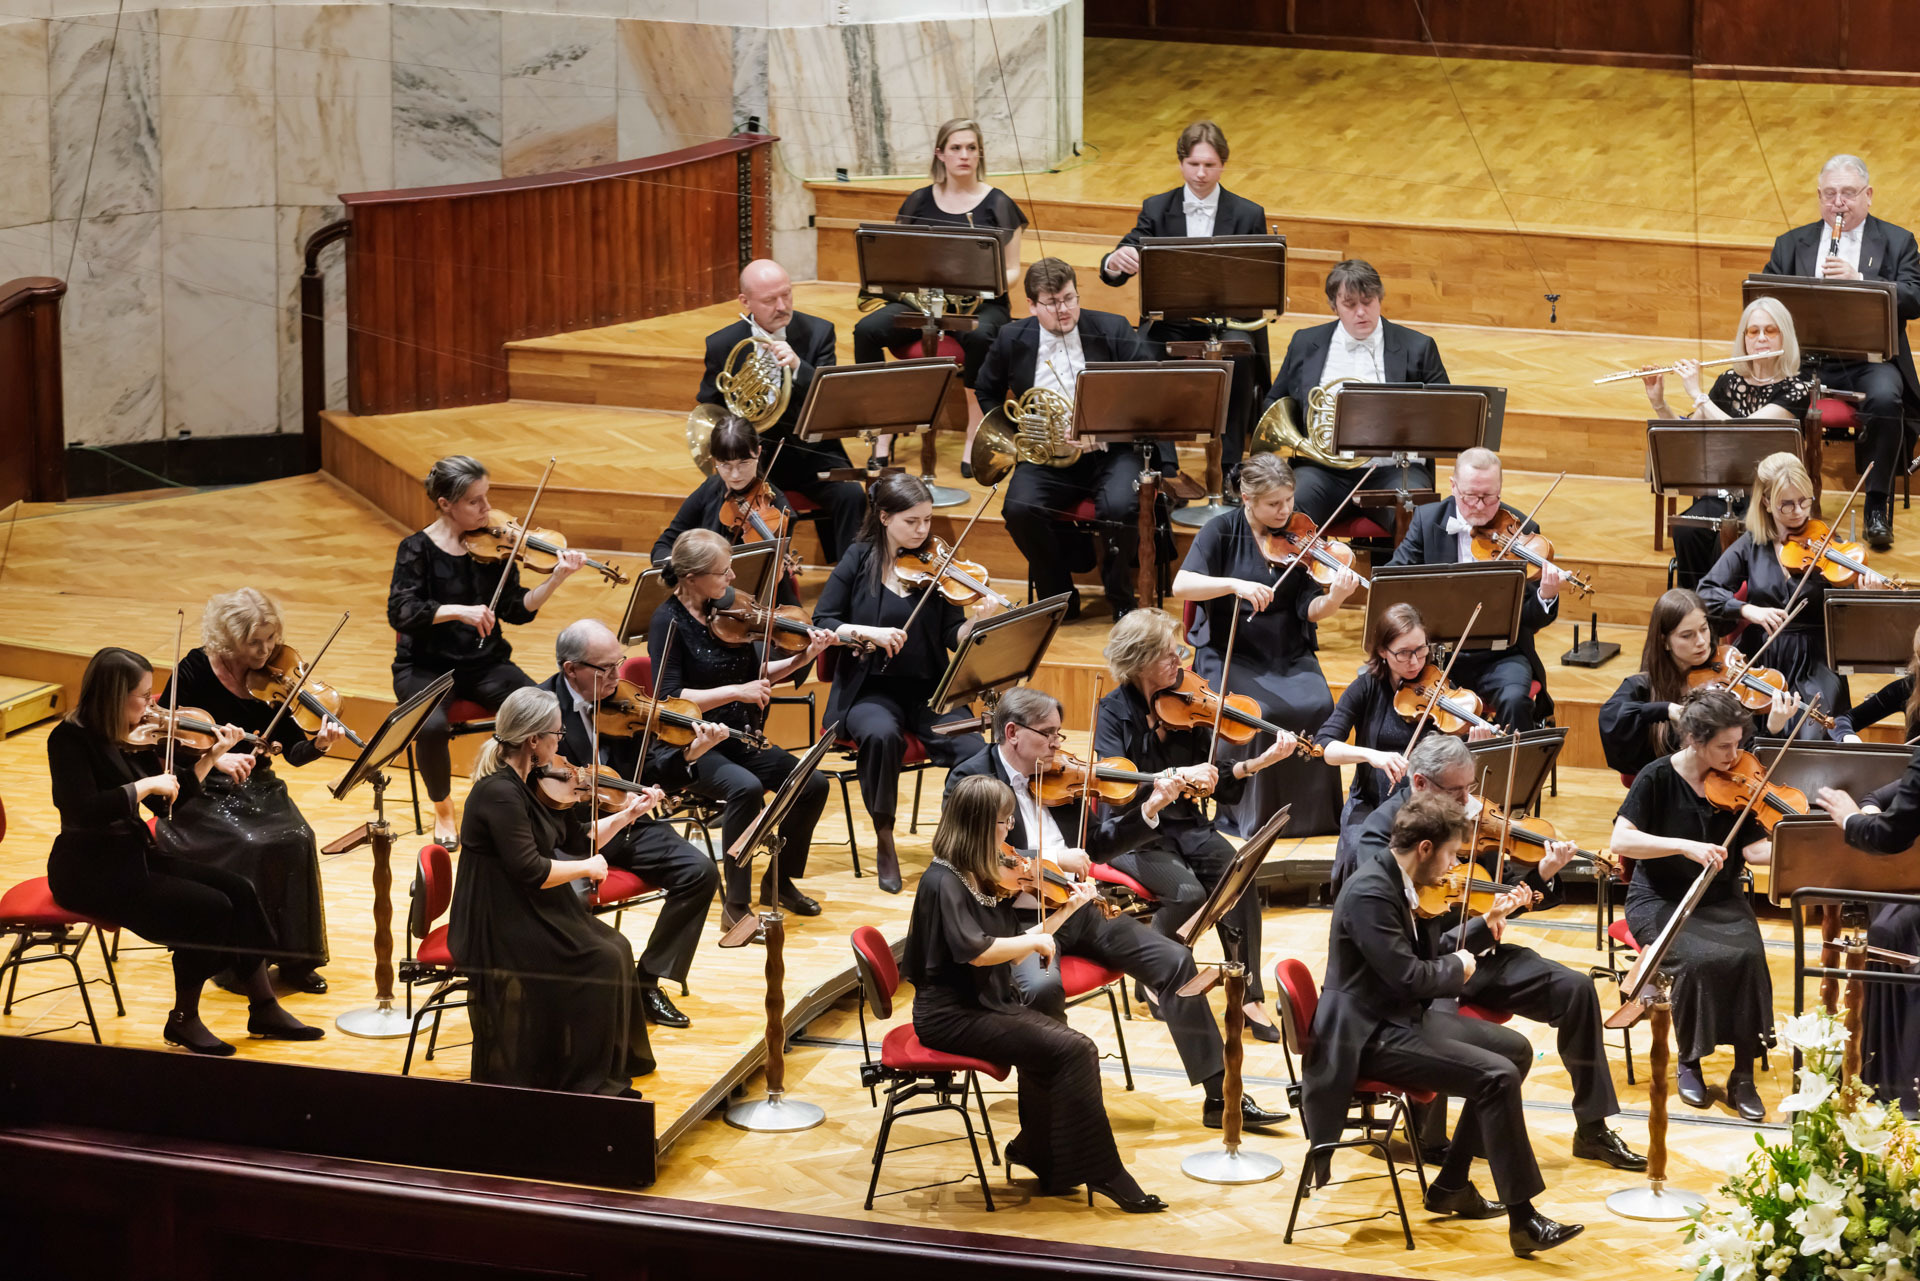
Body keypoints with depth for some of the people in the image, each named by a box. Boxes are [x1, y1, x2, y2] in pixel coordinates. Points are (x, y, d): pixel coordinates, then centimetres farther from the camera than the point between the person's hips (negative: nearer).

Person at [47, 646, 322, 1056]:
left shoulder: (130, 736, 5)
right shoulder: (71, 739, -18)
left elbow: (166, 803, 10)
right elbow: (82, 811, -31)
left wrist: (211, 758, 0)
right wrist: (146, 784, -26)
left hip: (133, 856, 8)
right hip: (90, 872, -8)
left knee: (238, 889, -4)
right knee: (209, 907, -20)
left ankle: (265, 1011, 2)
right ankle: (184, 1021, -5)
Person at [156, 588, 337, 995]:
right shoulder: (196, 670, -9)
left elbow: (294, 753, -3)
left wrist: (319, 744, -26)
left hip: (259, 789, 4)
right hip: (203, 794, -4)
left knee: (296, 840, -24)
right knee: (248, 847, -30)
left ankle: (294, 960, -11)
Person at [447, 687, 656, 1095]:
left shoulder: (537, 784, 7)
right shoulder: (499, 793, -22)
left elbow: (578, 840, 16)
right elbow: (530, 871, -26)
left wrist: (628, 814, 6)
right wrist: (588, 867, -12)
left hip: (531, 915, 9)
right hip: (499, 929, -9)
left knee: (615, 947, -1)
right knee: (601, 961, -13)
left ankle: (608, 1073, 7)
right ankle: (588, 1084, -2)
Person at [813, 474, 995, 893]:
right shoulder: (859, 561, 1)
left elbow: (954, 637, -2)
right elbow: (822, 623, -1)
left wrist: (978, 621, -23)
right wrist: (867, 632, -18)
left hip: (929, 690, 2)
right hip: (871, 690, -2)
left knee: (974, 753, -27)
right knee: (881, 734, -37)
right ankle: (884, 841, -17)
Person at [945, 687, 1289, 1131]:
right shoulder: (970, 779, -7)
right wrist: (1052, 859, -27)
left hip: (1076, 910, 6)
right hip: (1017, 919, -6)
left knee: (1174, 961, -5)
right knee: (1044, 986, -37)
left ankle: (1220, 1097, 1)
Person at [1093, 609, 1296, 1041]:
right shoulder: (1114, 712, -10)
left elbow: (1214, 778, 1)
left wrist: (1262, 761, -13)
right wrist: (1172, 776, -37)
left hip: (1186, 827, 4)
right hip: (1132, 832, -4)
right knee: (1188, 891, -30)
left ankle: (1249, 995, -14)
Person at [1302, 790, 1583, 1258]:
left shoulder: (1394, 881, 8)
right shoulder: (1370, 892, -23)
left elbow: (1422, 955, 16)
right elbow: (1409, 975, -27)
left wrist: (1485, 924, 10)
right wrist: (1457, 967, -8)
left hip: (1401, 1018, 11)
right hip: (1370, 1036, -11)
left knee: (1515, 1049, 14)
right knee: (1496, 1076, -21)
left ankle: (1451, 1185, 17)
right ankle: (1523, 1220, -16)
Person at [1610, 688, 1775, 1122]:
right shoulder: (1658, 778, -10)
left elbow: (1755, 849, -10)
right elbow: (1621, 841, -20)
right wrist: (1685, 846, -30)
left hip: (1720, 900, 3)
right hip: (1661, 901, -3)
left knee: (1748, 956, -27)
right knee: (1702, 960, -31)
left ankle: (1743, 1077, -15)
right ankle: (1689, 1064, -6)